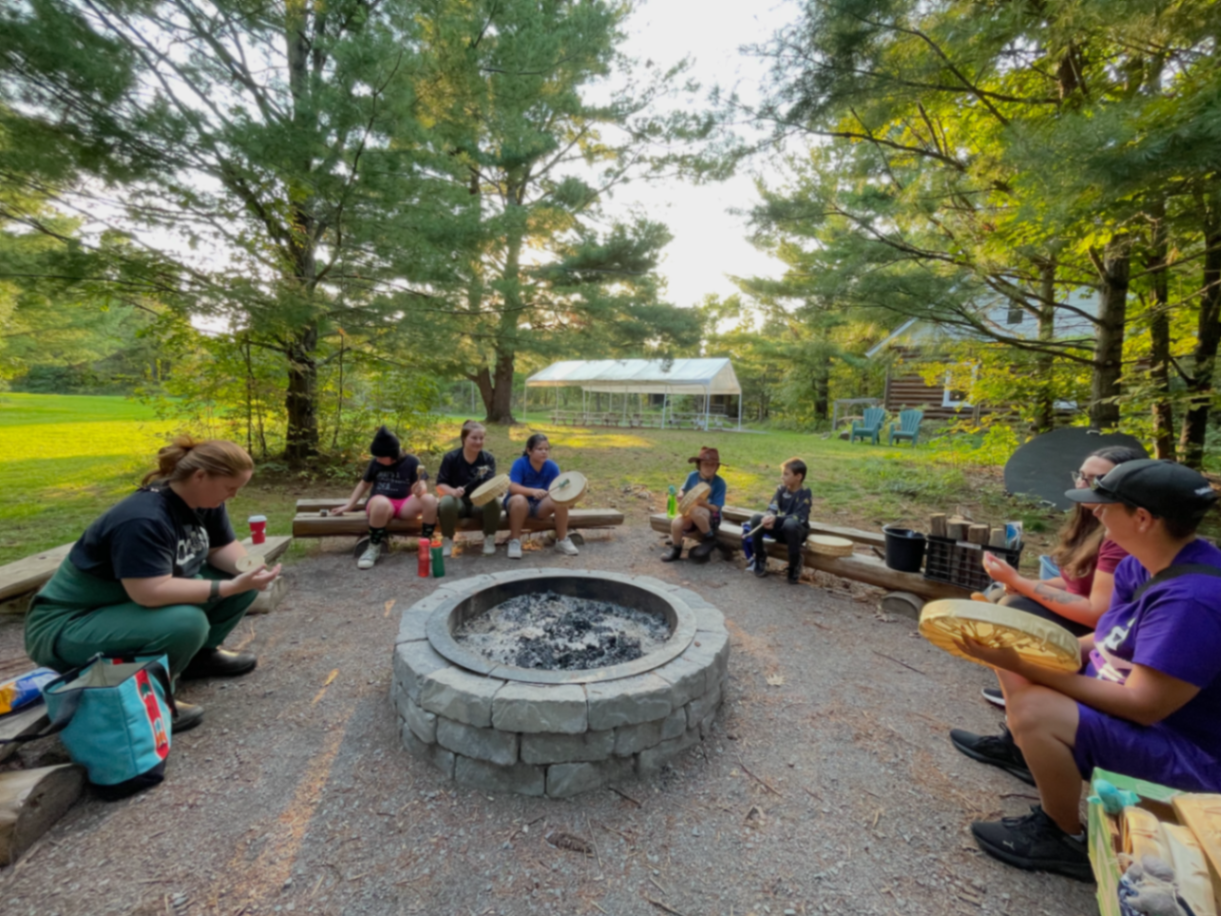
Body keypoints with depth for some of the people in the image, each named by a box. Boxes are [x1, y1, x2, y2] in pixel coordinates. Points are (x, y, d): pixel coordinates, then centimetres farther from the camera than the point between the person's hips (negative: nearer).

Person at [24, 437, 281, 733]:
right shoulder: (142, 520, -32)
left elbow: (223, 547, 2)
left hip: (136, 604, 8)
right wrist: (231, 587, -35)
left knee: (240, 578, -5)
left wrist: (252, 569, -19)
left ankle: (201, 653, 11)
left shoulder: (203, 501, -6)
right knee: (186, 622, -36)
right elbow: (152, 592, -37)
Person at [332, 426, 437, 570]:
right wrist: (348, 506, 14)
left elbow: (423, 488, -7)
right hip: (380, 503, 0)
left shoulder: (412, 462, -3)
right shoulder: (376, 463, 2)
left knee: (429, 500, -32)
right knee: (381, 503, -40)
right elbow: (364, 483, 16)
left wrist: (420, 489, -31)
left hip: (404, 504, 0)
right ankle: (374, 547, -17)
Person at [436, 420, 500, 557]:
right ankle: (447, 541, -11)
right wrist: (453, 491, -30)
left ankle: (489, 540, -9)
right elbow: (440, 485, -8)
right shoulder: (451, 457, -6)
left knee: (493, 502, -33)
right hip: (458, 501, 0)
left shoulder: (488, 458, -4)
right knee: (447, 502, -35)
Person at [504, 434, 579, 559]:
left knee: (561, 500, -24)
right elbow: (512, 487, -27)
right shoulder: (519, 464, -17)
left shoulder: (552, 467, -9)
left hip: (540, 505, 3)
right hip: (519, 502, -3)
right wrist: (533, 491, -43)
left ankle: (562, 540, -7)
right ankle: (514, 541, -21)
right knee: (519, 500, -38)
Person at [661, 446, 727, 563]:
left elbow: (715, 508, -15)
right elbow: (683, 490, 14)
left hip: (711, 517, -4)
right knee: (676, 523, -29)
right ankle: (676, 549, 3)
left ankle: (709, 538, -12)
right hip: (692, 514, 4)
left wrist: (703, 503, -34)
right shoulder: (692, 476, -3)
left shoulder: (719, 483, -14)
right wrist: (681, 495, -9)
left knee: (695, 510, -39)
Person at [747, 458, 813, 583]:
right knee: (756, 519, -21)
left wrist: (776, 519, -36)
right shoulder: (781, 489, 0)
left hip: (797, 530, -4)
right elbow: (772, 508, -9)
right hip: (780, 528, 5)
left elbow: (799, 517, -25)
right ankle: (760, 558, -4)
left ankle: (794, 565, -18)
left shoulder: (805, 493, -14)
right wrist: (770, 518, -34)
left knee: (790, 524, -40)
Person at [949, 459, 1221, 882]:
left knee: (1032, 710, -30)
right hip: (1124, 696, 9)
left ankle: (1067, 839, -3)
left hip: (1185, 749, -9)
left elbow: (1142, 706, -30)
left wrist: (1025, 667, -30)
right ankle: (1022, 748, 25)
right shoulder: (1141, 566, -4)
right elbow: (1110, 641, 5)